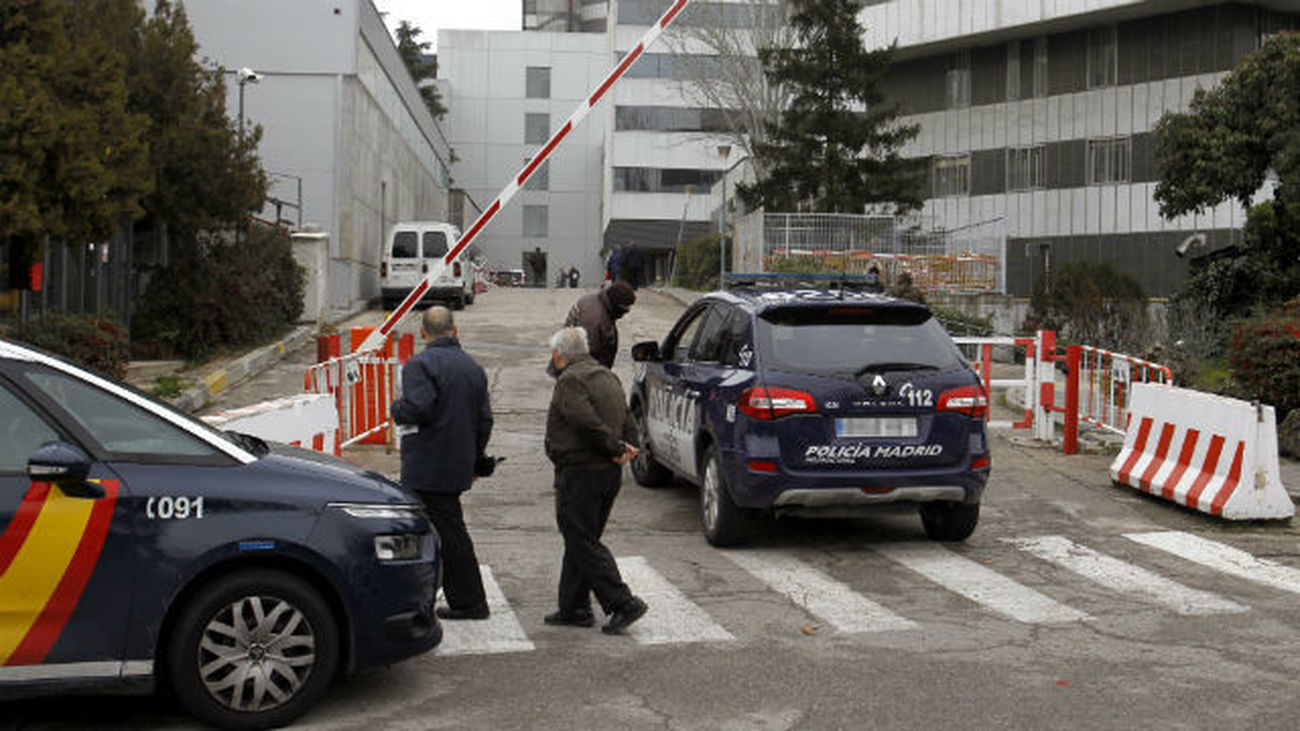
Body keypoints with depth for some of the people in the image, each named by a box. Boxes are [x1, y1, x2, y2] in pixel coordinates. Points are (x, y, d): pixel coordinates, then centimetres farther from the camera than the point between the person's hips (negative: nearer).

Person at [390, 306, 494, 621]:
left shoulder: (420, 364, -12)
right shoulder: (473, 367, 12)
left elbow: (418, 408, -26)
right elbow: (485, 421, 12)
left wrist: (396, 409, -4)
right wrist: (473, 460, 21)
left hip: (429, 467, -8)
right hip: (458, 466, 8)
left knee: (449, 533, -2)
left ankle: (471, 603, 2)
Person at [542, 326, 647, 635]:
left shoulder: (570, 381, -13)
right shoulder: (608, 377, 17)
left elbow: (588, 424, -25)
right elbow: (628, 425, 16)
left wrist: (616, 450, -15)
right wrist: (625, 448, -1)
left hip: (579, 474, -9)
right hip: (610, 473, 9)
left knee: (583, 544, -5)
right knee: (581, 542, 16)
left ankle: (623, 603, -10)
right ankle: (573, 608, 21)